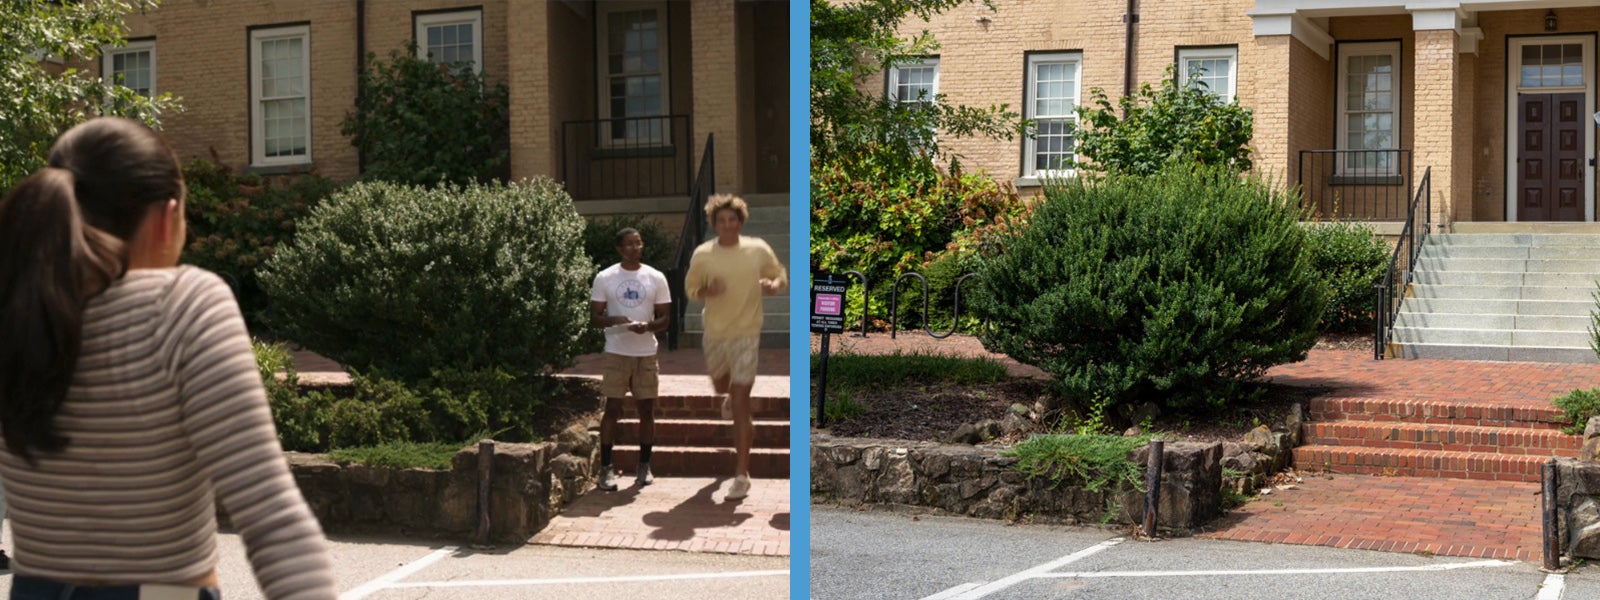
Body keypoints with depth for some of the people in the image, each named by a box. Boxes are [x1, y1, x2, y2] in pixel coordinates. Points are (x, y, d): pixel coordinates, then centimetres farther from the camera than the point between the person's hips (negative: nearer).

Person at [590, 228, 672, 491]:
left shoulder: (656, 278, 4)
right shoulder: (605, 278, 1)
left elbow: (665, 318, 5)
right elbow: (594, 317, 2)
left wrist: (647, 326, -16)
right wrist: (613, 320, -19)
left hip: (646, 353, 2)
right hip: (616, 353, -2)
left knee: (646, 409, 5)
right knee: (612, 409, -3)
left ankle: (644, 466, 16)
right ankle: (606, 468, 1)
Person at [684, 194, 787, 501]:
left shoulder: (758, 250, -8)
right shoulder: (702, 255, -6)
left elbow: (781, 275, 6)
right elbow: (690, 288, 5)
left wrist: (774, 286, -17)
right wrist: (707, 291, -18)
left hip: (746, 334, -3)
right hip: (714, 333, 3)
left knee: (740, 404, -9)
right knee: (720, 386, 26)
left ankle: (742, 475, -7)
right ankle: (730, 398, 67)